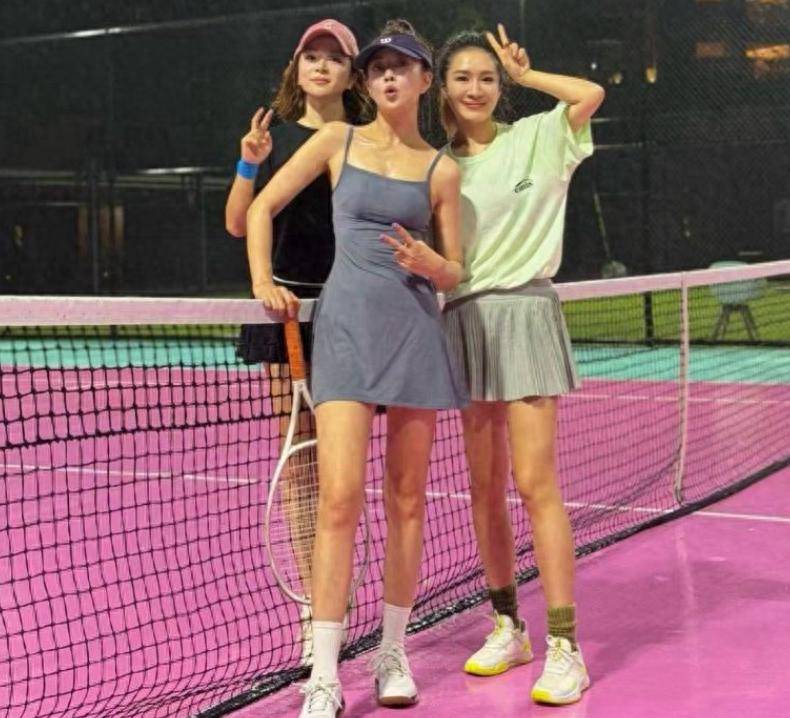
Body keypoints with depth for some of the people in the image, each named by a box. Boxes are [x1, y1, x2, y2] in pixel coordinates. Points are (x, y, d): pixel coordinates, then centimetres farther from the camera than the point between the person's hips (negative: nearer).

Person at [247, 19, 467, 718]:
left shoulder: (442, 170, 9)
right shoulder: (338, 141, 7)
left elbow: (454, 272, 11)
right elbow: (262, 206, 12)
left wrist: (428, 263, -11)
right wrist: (262, 281, 0)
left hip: (416, 330, 2)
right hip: (346, 326, -2)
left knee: (407, 502, 7)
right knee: (340, 499, -11)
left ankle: (393, 653, 21)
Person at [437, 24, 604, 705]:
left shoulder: (535, 138, 2)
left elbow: (591, 94, -14)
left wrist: (525, 74, 0)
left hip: (523, 312, -4)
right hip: (464, 320, 5)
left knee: (535, 483, -10)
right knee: (485, 485, 7)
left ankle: (564, 647, -6)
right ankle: (508, 628, 21)